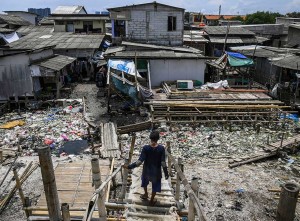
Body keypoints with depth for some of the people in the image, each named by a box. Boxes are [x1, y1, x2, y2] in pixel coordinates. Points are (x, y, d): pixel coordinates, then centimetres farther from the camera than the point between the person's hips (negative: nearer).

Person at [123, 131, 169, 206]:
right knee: (155, 186, 24)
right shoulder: (161, 148, -22)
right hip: (156, 171, 0)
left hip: (147, 170, 1)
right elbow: (163, 163, -17)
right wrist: (166, 173, -5)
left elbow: (140, 161, -23)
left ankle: (146, 194, 54)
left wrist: (129, 166, -15)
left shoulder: (145, 148, -23)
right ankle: (151, 201, 41)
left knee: (145, 182, 33)